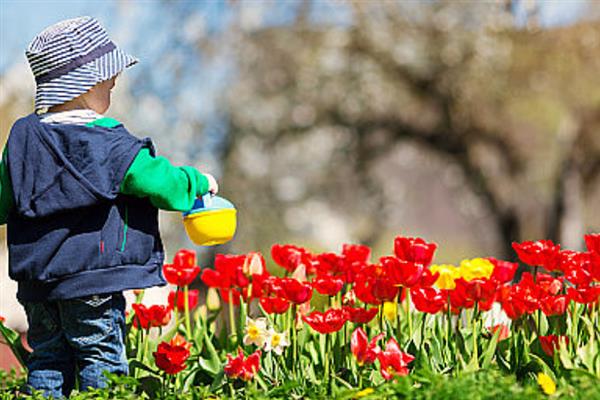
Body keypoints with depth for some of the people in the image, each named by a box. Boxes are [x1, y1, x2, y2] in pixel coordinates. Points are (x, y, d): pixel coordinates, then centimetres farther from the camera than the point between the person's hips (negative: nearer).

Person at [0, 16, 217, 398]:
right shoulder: (110, 145, -11)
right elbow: (161, 182, -9)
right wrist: (198, 182, 9)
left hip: (35, 278, 6)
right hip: (93, 275, -6)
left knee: (48, 356, 12)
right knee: (102, 357, 0)